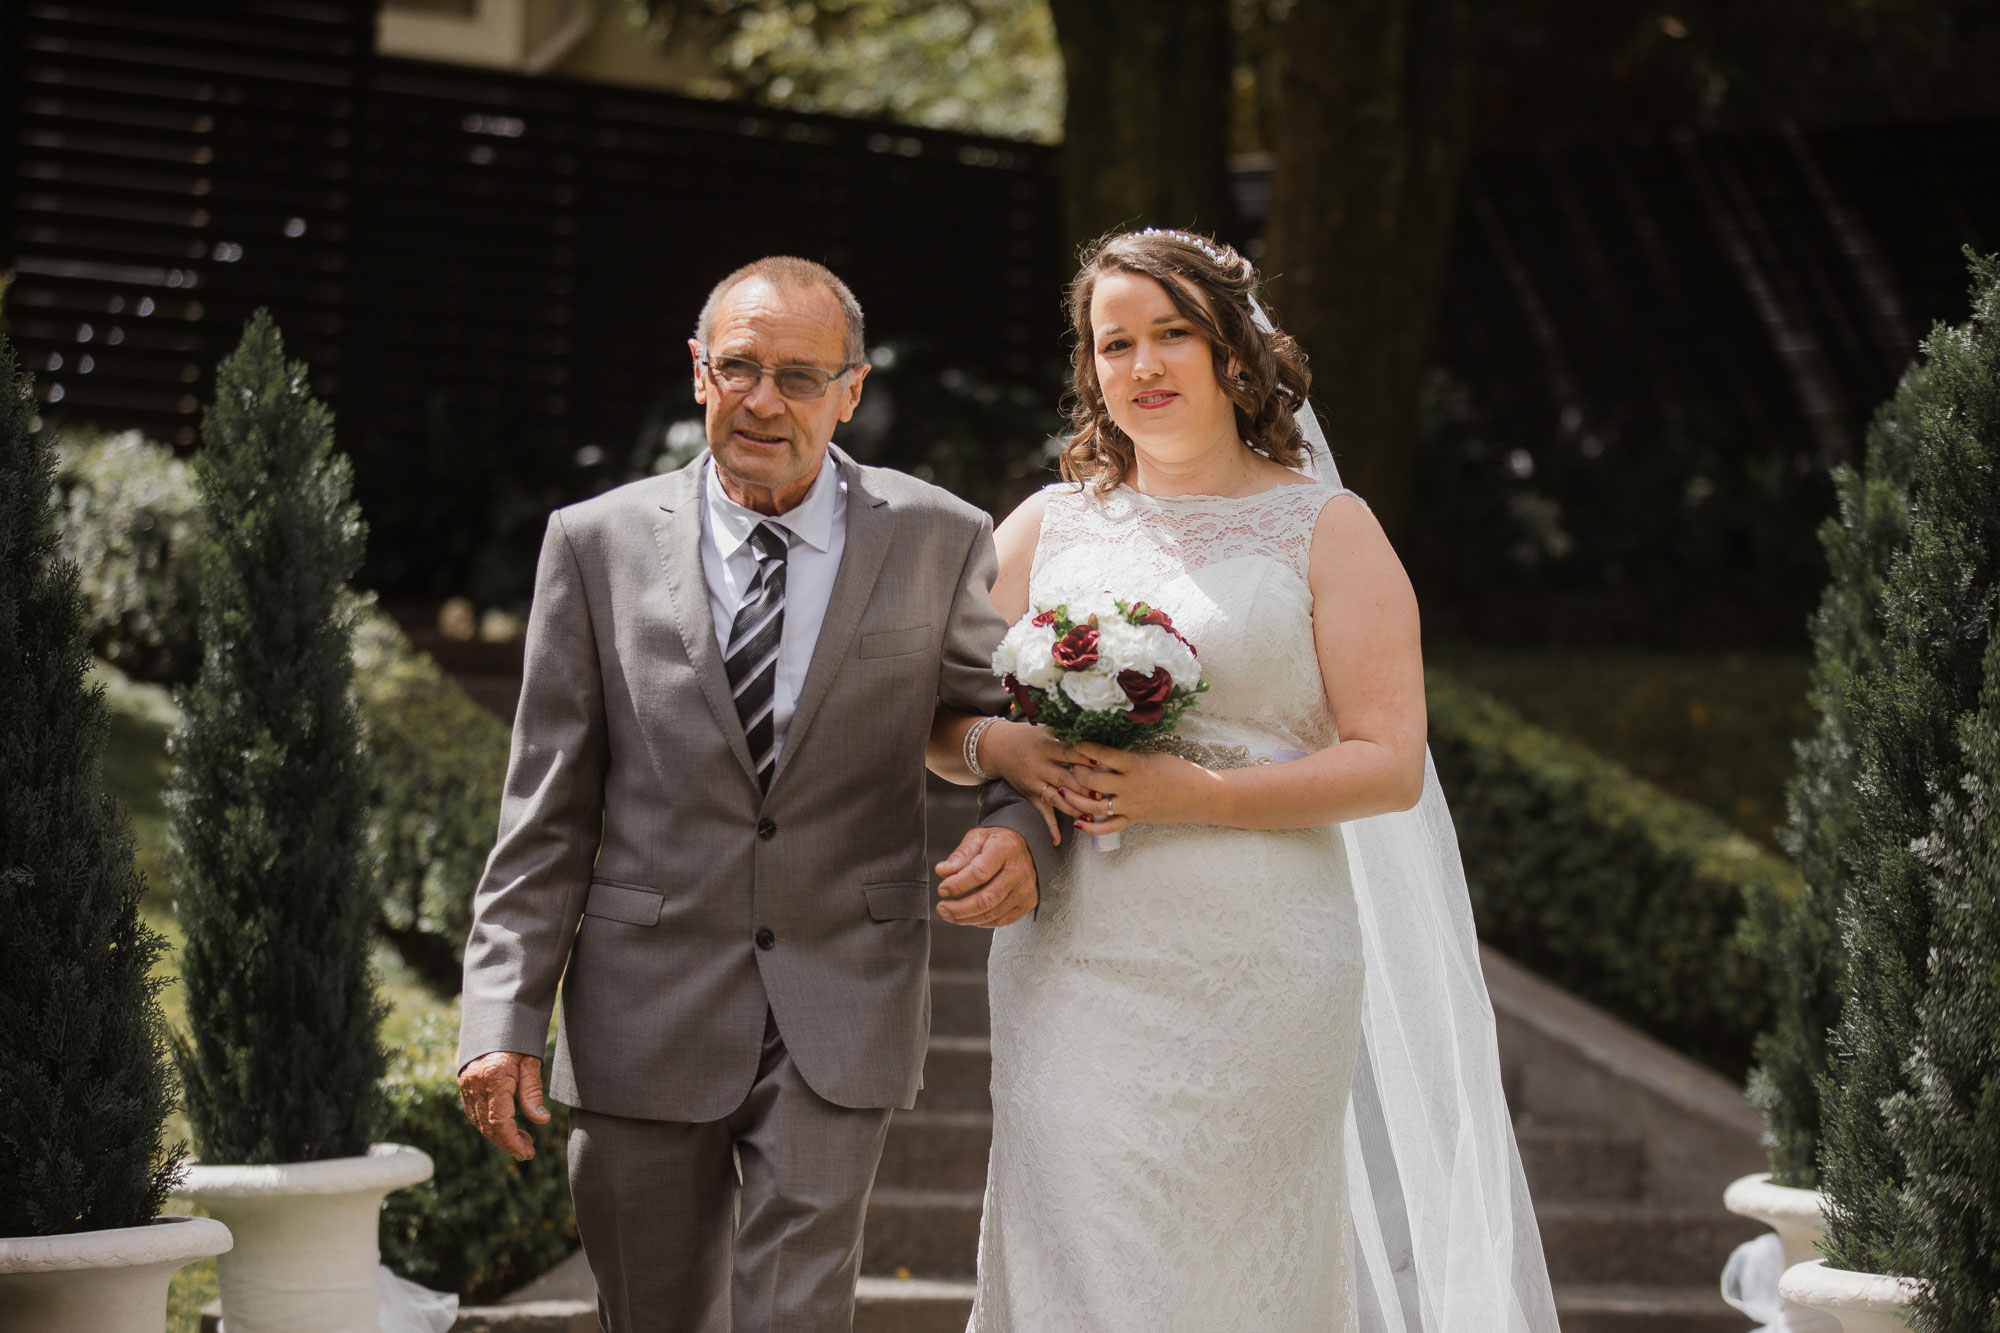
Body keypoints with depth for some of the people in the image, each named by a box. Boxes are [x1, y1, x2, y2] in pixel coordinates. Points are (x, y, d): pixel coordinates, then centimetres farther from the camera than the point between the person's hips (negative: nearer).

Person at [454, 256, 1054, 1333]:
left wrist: (1020, 830, -13)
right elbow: (546, 809, 1)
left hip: (840, 1019, -1)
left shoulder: (941, 543, 0)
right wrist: (506, 1018, -5)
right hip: (646, 1011, 1)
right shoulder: (598, 544, 1)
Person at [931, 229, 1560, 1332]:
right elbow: (941, 714, 15)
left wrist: (1194, 793, -16)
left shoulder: (1324, 529, 2)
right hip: (1072, 965, 3)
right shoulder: (1046, 527, 12)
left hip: (1255, 972, -2)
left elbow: (1390, 763, -5)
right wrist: (1002, 749, -8)